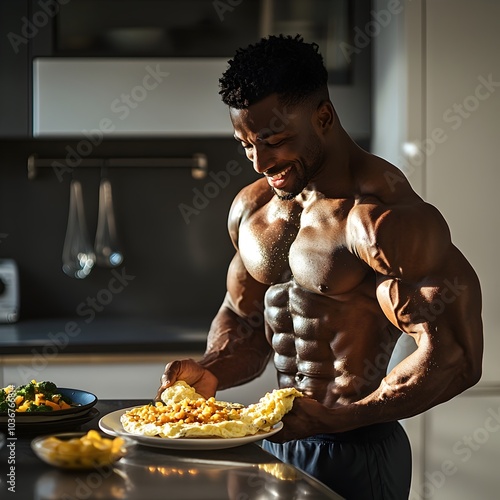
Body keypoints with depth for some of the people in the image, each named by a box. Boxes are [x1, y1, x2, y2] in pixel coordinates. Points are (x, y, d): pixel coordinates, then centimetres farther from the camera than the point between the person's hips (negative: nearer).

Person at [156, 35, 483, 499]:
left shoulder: (385, 217, -21)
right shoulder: (251, 208, 4)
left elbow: (454, 356, -23)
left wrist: (335, 418, -25)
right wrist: (210, 373, -3)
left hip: (355, 456, -7)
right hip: (276, 440, 7)